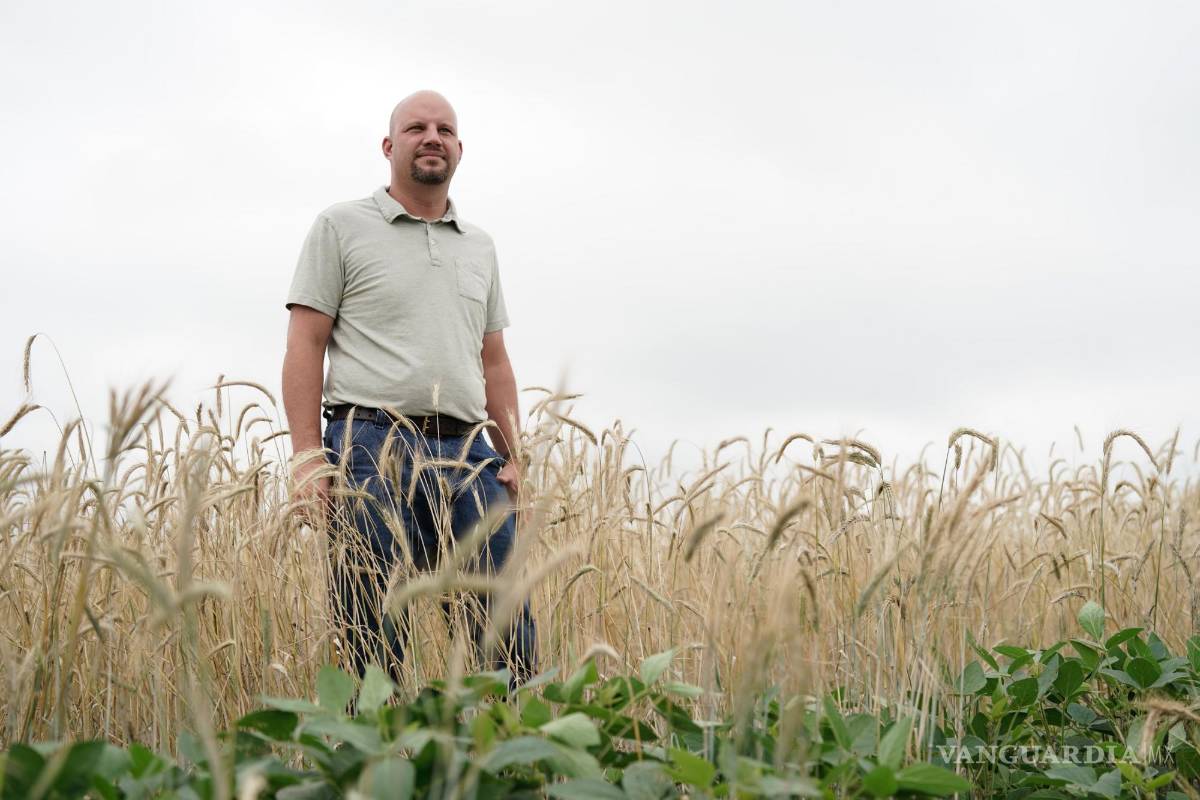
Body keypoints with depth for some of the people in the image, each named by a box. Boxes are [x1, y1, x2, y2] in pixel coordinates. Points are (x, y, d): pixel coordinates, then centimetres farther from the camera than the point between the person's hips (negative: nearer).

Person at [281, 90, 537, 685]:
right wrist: (307, 457, -10)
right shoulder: (342, 226, 6)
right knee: (375, 641, -3)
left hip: (467, 455, 4)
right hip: (374, 446, -4)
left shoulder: (479, 247, 21)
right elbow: (305, 345, 0)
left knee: (507, 631, -2)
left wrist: (513, 456, 11)